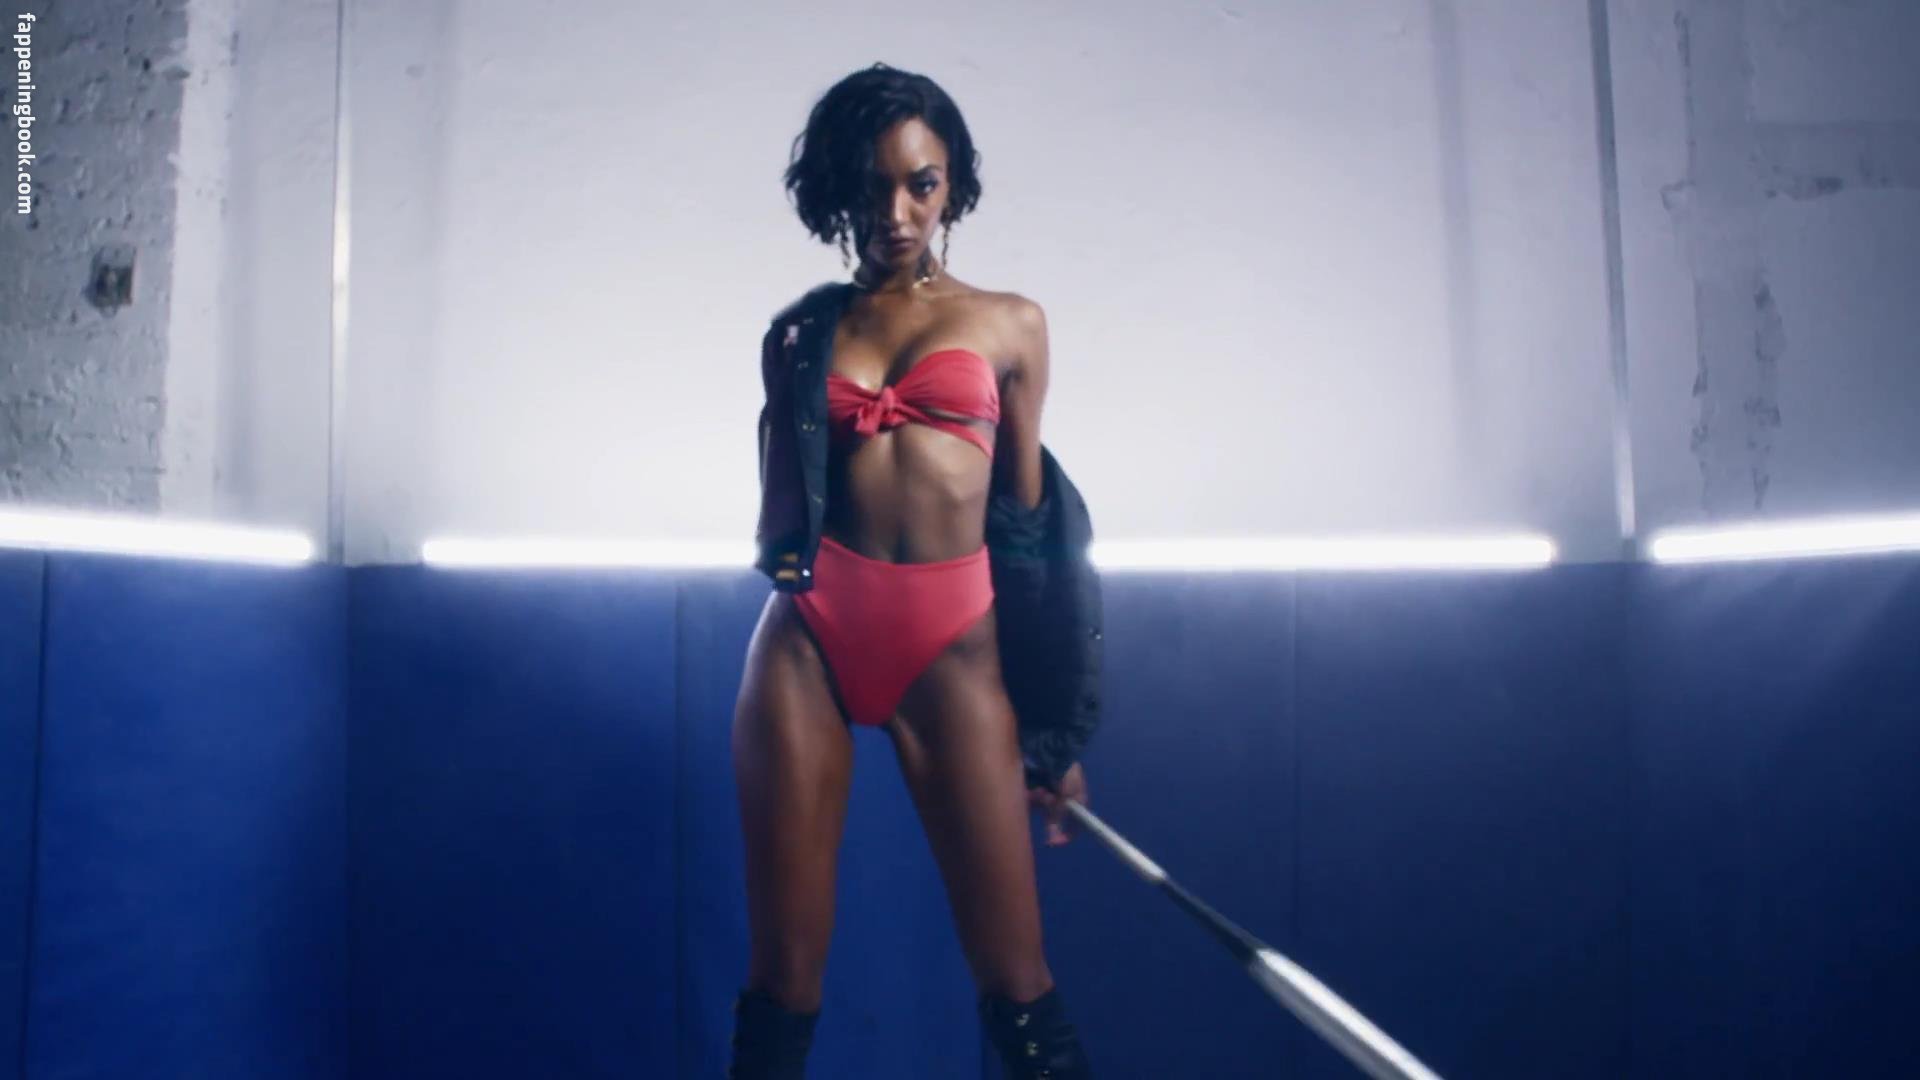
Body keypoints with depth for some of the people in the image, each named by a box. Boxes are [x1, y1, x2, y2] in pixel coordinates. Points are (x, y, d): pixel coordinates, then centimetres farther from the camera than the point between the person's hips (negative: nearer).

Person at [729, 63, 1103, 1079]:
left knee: (1017, 986, -1)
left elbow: (1030, 513, 11)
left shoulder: (1010, 324, 10)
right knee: (781, 977, 4)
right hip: (809, 637, 1)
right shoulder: (798, 332, 13)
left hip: (954, 645, -1)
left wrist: (1055, 730, 9)